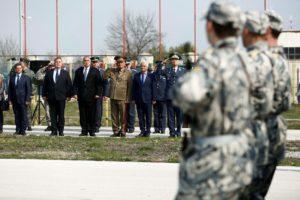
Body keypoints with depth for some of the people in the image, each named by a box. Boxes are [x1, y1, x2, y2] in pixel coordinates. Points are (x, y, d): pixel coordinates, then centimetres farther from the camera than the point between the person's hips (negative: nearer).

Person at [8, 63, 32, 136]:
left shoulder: (26, 78, 1)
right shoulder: (12, 78, 10)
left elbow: (28, 90, -1)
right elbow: (10, 89, 11)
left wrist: (27, 100, -8)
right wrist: (10, 99, 3)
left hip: (23, 100, -3)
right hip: (15, 100, 3)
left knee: (23, 115, -2)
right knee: (17, 116, 5)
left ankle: (23, 130, 2)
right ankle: (18, 130, 10)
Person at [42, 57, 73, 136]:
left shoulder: (65, 73, 7)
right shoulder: (49, 73, 10)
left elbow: (69, 85, 6)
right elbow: (45, 84, 10)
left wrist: (69, 95, 0)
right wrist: (44, 95, 4)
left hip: (61, 97, -1)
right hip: (51, 97, 1)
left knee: (61, 115, 2)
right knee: (53, 115, 2)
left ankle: (61, 131, 9)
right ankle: (54, 130, 6)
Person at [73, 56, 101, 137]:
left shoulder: (95, 71, 4)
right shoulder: (78, 71, 11)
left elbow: (98, 83, 2)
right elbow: (75, 83, 10)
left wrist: (98, 94, -7)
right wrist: (75, 93, -1)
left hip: (91, 96, -2)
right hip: (81, 96, 2)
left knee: (91, 115, -1)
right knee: (82, 115, 3)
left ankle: (91, 131, 6)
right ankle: (84, 131, 8)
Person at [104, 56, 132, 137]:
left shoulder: (127, 72, 2)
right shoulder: (112, 71, 12)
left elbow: (129, 86, 0)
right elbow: (104, 77, 1)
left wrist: (128, 98, -6)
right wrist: (109, 69, -4)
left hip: (122, 98, -3)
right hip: (113, 97, 4)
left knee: (123, 115, -1)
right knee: (114, 115, 6)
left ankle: (123, 131, 6)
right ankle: (116, 131, 13)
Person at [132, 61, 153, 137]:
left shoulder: (151, 76, 2)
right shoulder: (136, 76, 10)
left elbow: (153, 87, 1)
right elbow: (134, 88, 10)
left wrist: (153, 98, -5)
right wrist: (134, 98, 3)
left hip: (148, 99, -2)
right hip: (139, 99, 2)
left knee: (148, 116, 2)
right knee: (140, 116, 3)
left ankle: (147, 131, 8)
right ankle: (142, 131, 9)